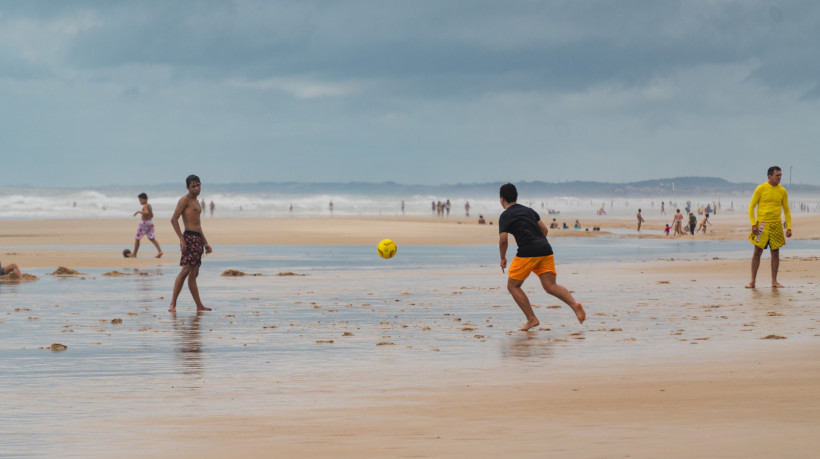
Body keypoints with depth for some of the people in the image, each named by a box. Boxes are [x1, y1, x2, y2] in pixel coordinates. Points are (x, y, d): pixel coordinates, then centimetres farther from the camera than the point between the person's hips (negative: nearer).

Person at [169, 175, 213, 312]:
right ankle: (173, 304, -17)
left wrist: (205, 243, 26)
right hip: (189, 238, -9)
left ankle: (199, 306, 10)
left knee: (193, 274, 10)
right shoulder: (185, 200, -5)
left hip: (198, 239, 9)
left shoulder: (196, 202, 23)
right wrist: (181, 239, -20)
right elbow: (174, 219, -14)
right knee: (185, 270, -16)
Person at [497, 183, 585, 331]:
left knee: (513, 286, 9)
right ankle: (574, 305, -25)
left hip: (527, 252, -6)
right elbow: (544, 230, 22)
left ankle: (532, 319, -1)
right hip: (546, 250, 6)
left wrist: (503, 258, 7)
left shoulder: (505, 216, 4)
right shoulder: (528, 210, 24)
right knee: (551, 287, 1)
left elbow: (503, 239, -6)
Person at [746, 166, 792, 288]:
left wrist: (789, 227, 3)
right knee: (757, 252, -2)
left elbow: (786, 211, 12)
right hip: (762, 223, -3)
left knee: (775, 253, 2)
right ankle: (753, 281, 4)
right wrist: (753, 224, -11)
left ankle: (774, 281, 9)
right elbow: (751, 207, -1)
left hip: (776, 225, 3)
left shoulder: (782, 191, 7)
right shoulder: (761, 189, -3)